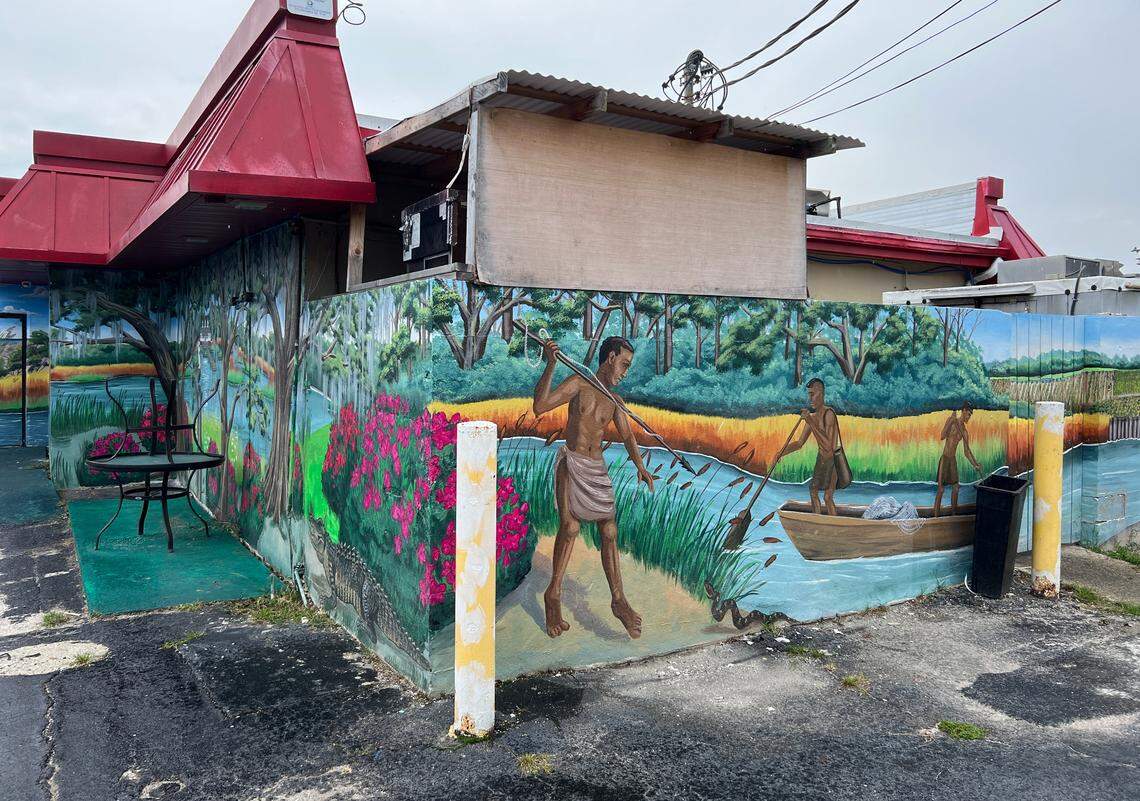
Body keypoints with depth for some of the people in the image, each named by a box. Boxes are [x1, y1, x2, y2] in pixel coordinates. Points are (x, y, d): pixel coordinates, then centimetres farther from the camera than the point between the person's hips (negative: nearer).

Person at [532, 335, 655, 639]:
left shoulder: (615, 402, 15)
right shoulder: (578, 384, -1)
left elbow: (627, 435, 7)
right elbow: (540, 406, -13)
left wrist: (639, 465, -9)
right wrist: (551, 365, -22)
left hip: (597, 468, 5)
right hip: (571, 463, -5)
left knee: (609, 532, 3)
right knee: (570, 525, -23)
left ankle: (618, 600, 11)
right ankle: (553, 595, -13)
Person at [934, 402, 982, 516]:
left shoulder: (965, 431, 5)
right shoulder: (950, 420, -8)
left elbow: (966, 451, 5)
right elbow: (942, 436, -22)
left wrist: (975, 465, -5)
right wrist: (951, 421, -29)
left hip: (953, 460, 6)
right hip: (944, 459, -6)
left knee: (955, 488, 10)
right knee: (941, 489, -6)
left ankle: (953, 513, 24)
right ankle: (936, 515, -2)